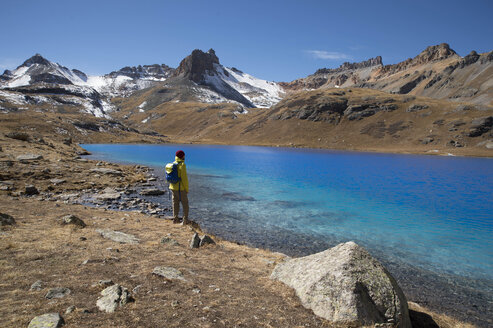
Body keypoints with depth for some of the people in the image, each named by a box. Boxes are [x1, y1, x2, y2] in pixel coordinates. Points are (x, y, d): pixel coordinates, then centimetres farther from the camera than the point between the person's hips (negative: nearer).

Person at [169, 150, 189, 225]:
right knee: (185, 203, 4)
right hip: (181, 188, -7)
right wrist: (187, 188, -11)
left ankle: (175, 219, 21)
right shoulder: (182, 165, -16)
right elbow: (184, 178, -18)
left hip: (173, 187, 7)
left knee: (175, 203, 15)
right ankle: (185, 220, 5)